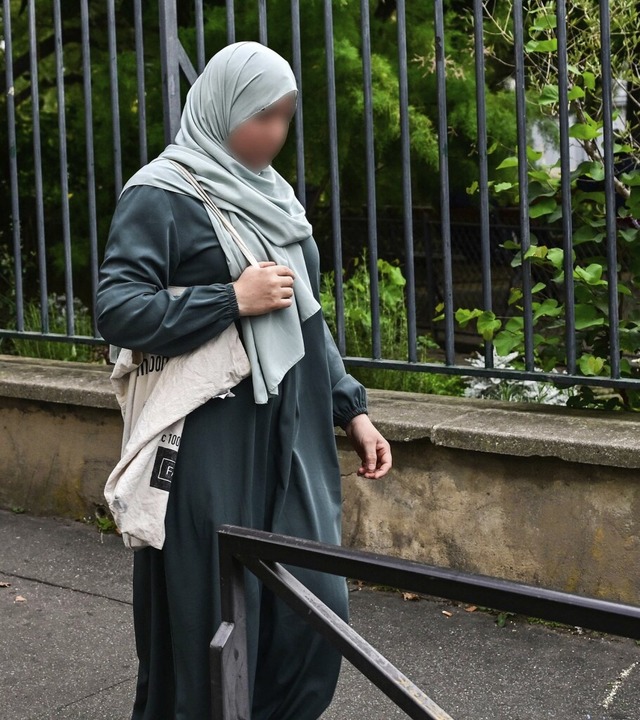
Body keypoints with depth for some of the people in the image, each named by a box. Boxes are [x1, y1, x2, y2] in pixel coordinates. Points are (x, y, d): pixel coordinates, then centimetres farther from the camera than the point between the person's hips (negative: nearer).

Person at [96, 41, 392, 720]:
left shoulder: (270, 194, 15)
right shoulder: (162, 196, -7)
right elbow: (115, 310, -15)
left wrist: (351, 408, 15)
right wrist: (233, 299, -17)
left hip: (292, 436, 7)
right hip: (213, 446, -7)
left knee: (316, 605, 6)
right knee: (216, 615, -1)